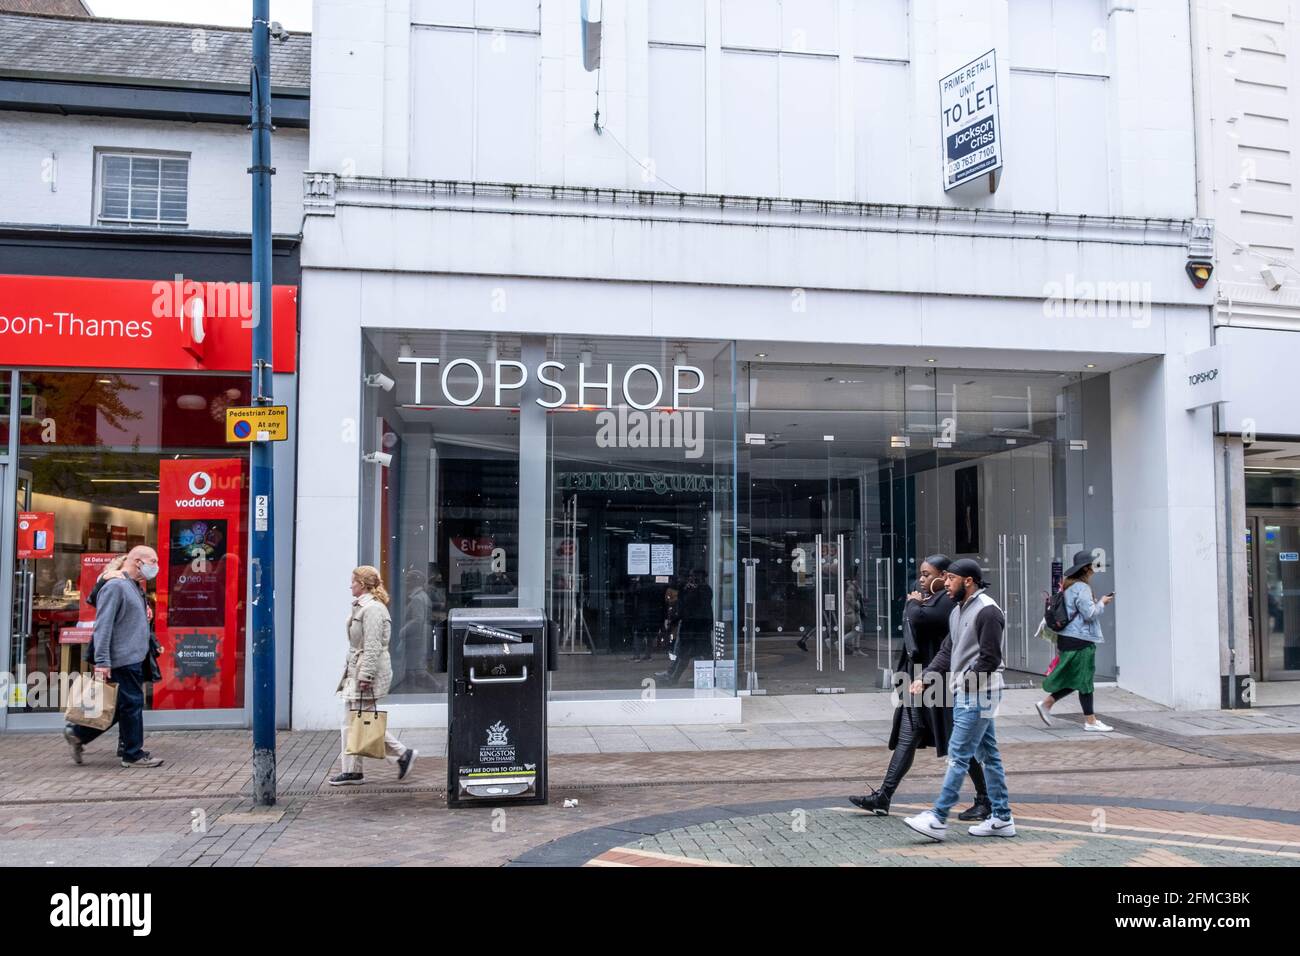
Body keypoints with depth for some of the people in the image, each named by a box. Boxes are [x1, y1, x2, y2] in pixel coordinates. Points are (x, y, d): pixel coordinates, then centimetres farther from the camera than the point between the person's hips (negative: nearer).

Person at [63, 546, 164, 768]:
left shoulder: (135, 587, 17)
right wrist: (102, 661, -23)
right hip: (122, 659, -10)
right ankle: (133, 754, 8)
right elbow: (103, 626, -20)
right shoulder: (116, 586, -14)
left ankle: (78, 733, 24)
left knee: (124, 705, 14)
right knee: (132, 704, -2)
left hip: (134, 658, 10)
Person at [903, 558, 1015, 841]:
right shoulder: (958, 611, 15)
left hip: (979, 695, -10)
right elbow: (947, 652, 15)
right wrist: (926, 678, 4)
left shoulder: (987, 611, -15)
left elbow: (990, 658, -19)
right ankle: (1002, 818, 20)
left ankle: (938, 819, -8)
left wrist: (964, 682, -14)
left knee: (958, 754, -9)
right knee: (988, 755, 13)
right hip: (965, 695, 10)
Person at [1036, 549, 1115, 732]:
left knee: (1074, 679, 16)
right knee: (1084, 680, -2)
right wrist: (1102, 603, -4)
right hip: (1080, 640, -10)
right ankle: (1090, 721, 6)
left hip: (1071, 637, 10)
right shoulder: (1081, 588, -17)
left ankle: (1046, 703, 16)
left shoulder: (1069, 586, 14)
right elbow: (1089, 613, -19)